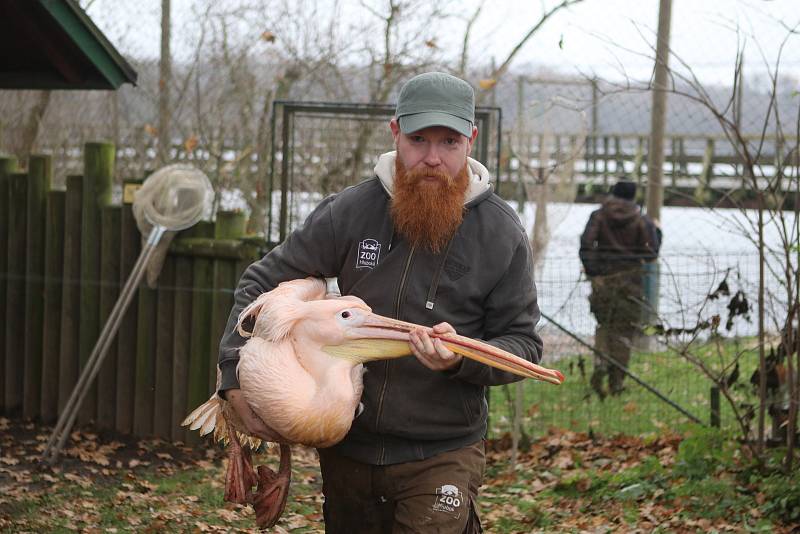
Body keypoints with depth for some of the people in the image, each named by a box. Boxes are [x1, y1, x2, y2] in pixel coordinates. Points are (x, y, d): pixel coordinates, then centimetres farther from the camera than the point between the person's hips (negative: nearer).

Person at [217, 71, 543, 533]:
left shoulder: (502, 234, -6)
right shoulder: (350, 212, -3)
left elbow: (523, 343, -2)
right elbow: (262, 284, 4)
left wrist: (462, 358, -23)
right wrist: (238, 379, -8)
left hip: (442, 456, -3)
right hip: (347, 447, 3)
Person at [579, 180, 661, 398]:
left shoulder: (599, 216, 1)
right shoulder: (642, 221, -1)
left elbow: (586, 244, -9)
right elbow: (651, 252, -4)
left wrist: (590, 270, 0)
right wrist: (656, 232, 12)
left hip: (602, 277, 1)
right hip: (630, 279, -1)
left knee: (604, 324, 17)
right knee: (624, 330, 6)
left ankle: (600, 364, -8)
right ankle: (616, 381, 3)